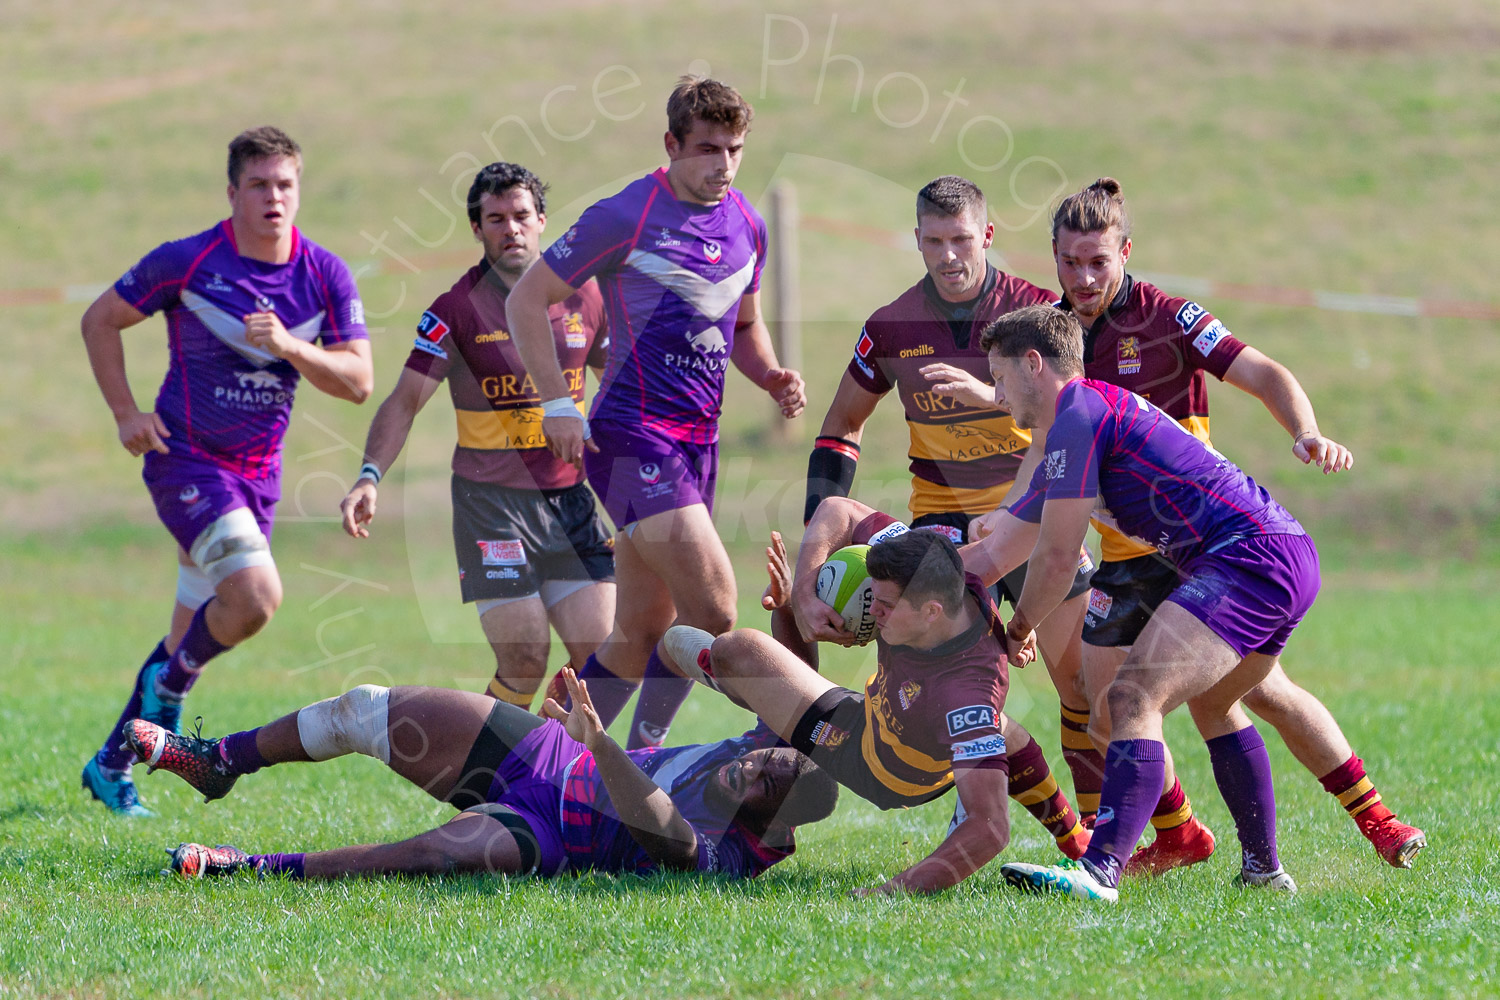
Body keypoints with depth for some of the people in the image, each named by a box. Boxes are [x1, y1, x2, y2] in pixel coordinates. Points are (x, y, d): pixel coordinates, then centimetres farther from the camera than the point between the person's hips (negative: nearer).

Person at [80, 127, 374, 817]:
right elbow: (101, 320, 1)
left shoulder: (326, 276, -3)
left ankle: (112, 763, 28)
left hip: (258, 472, 5)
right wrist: (126, 413, -5)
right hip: (185, 460, -5)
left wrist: (289, 347, -22)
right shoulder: (186, 262, -12)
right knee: (257, 593, -25)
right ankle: (170, 684, 3)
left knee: (194, 640, 12)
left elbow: (358, 380, -6)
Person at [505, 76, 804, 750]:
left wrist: (773, 378, 6)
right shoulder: (627, 217, -10)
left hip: (698, 439, 8)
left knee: (641, 633, 9)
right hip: (633, 435, -8)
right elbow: (526, 300, -5)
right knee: (714, 611, -18)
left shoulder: (746, 226, 11)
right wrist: (557, 402, -12)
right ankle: (645, 746, -2)